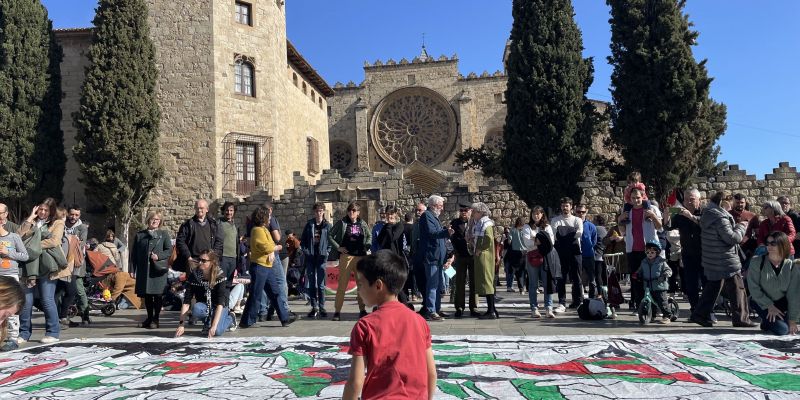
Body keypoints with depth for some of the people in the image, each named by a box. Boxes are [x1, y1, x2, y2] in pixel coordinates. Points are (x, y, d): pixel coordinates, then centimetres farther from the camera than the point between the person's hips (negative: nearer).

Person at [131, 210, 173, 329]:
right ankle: (149, 318, 22)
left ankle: (155, 319, 6)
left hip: (158, 269, -2)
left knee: (157, 295, -3)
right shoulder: (139, 235, 11)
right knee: (147, 295, 9)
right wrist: (132, 269, 3)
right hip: (143, 269, 2)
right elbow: (133, 253, 10)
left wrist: (158, 256, -15)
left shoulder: (164, 234, 7)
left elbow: (169, 250, 2)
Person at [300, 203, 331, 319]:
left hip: (321, 257, -2)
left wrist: (327, 252, -6)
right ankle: (314, 307, 11)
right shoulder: (309, 224, 9)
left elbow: (330, 240, 5)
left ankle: (322, 307, 6)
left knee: (321, 283, -1)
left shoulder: (327, 225, 4)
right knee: (311, 284, 4)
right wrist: (304, 250, -1)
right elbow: (303, 239, 11)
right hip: (310, 257, 2)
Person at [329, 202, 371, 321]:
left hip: (361, 256, 3)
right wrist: (338, 247, -5)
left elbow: (369, 236, 23)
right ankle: (337, 311, 3)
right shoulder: (341, 223, 0)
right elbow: (330, 235, 3)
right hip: (346, 256, -3)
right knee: (342, 284, -4)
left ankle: (362, 310, 19)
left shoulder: (362, 224, 9)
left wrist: (366, 246, 8)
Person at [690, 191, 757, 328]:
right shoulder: (720, 217, -20)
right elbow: (731, 238, -20)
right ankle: (741, 318, 10)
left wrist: (736, 225, 8)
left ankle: (699, 314, 16)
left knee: (713, 287, 16)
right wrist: (741, 226, -6)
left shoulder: (707, 215, 10)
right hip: (726, 262, -10)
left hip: (712, 262, 10)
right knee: (737, 289, 3)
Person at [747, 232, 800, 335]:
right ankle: (767, 322, 11)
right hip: (761, 302, -3)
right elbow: (753, 288, -14)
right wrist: (769, 306, -18)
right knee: (782, 329, -20)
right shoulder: (757, 262, -15)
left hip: (782, 302, 3)